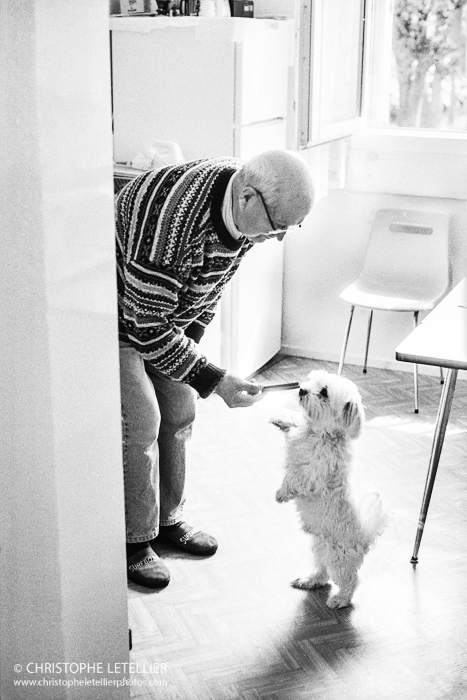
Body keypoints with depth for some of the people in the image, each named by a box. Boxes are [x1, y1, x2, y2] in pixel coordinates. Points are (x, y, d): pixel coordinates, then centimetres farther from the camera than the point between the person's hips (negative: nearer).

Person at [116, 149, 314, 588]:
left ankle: (168, 519, 27)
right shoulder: (172, 221, -41)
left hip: (165, 316, 8)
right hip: (119, 317, -8)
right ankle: (134, 544, 8)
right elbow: (147, 330, -34)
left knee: (179, 413, 10)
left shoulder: (244, 208, -14)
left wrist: (191, 338, 8)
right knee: (140, 425, -9)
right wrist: (215, 381, -33)